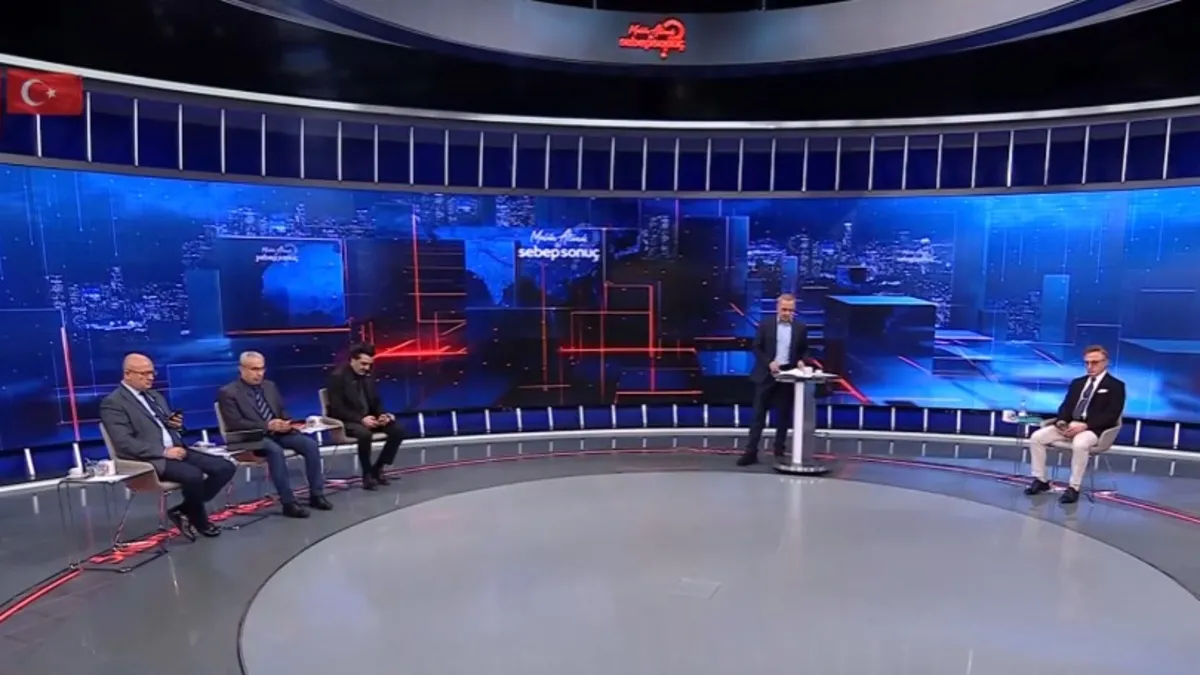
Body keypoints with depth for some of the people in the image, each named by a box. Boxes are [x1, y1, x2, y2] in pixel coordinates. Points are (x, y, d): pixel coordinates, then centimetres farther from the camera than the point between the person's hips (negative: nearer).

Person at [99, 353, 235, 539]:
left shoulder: (155, 396, 21)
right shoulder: (112, 403, -5)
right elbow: (125, 444, -15)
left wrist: (175, 424, 4)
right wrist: (164, 452, -20)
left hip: (175, 450, 8)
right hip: (150, 459, -8)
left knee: (226, 467, -10)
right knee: (193, 475, -33)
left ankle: (184, 511, 2)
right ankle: (199, 521, -5)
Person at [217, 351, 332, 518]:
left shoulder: (270, 386, 16)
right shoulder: (228, 392, -4)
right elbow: (235, 424, -13)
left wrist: (285, 423, -6)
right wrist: (267, 426, -21)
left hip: (278, 432, 6)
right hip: (252, 438, -6)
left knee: (311, 444, -18)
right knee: (275, 450, -37)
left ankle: (316, 495, -11)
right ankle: (288, 503, -30)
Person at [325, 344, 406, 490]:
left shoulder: (368, 376, 9)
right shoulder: (337, 376, -12)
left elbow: (376, 402, 14)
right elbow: (337, 409, -18)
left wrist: (382, 415, -9)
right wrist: (361, 419, -28)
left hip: (367, 419, 7)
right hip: (346, 421, -7)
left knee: (398, 429, -13)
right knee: (364, 434, -38)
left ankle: (377, 468, -1)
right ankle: (367, 474, -16)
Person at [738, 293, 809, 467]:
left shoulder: (800, 328, 3)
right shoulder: (766, 324, -1)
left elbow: (804, 351, 12)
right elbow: (756, 348, -1)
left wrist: (800, 361, -9)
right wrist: (769, 363, -14)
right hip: (766, 375, -2)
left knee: (784, 415, 7)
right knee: (759, 414, 0)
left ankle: (779, 451, 18)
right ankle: (751, 452, 2)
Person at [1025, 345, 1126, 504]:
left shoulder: (1115, 386, 1)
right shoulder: (1077, 382, 20)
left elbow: (1111, 415, -10)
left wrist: (1085, 426, -22)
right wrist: (1061, 421, -7)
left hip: (1093, 429, -6)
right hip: (1068, 425, 6)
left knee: (1079, 445, -39)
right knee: (1036, 437, -15)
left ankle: (1073, 487, -25)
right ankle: (1040, 480, -6)